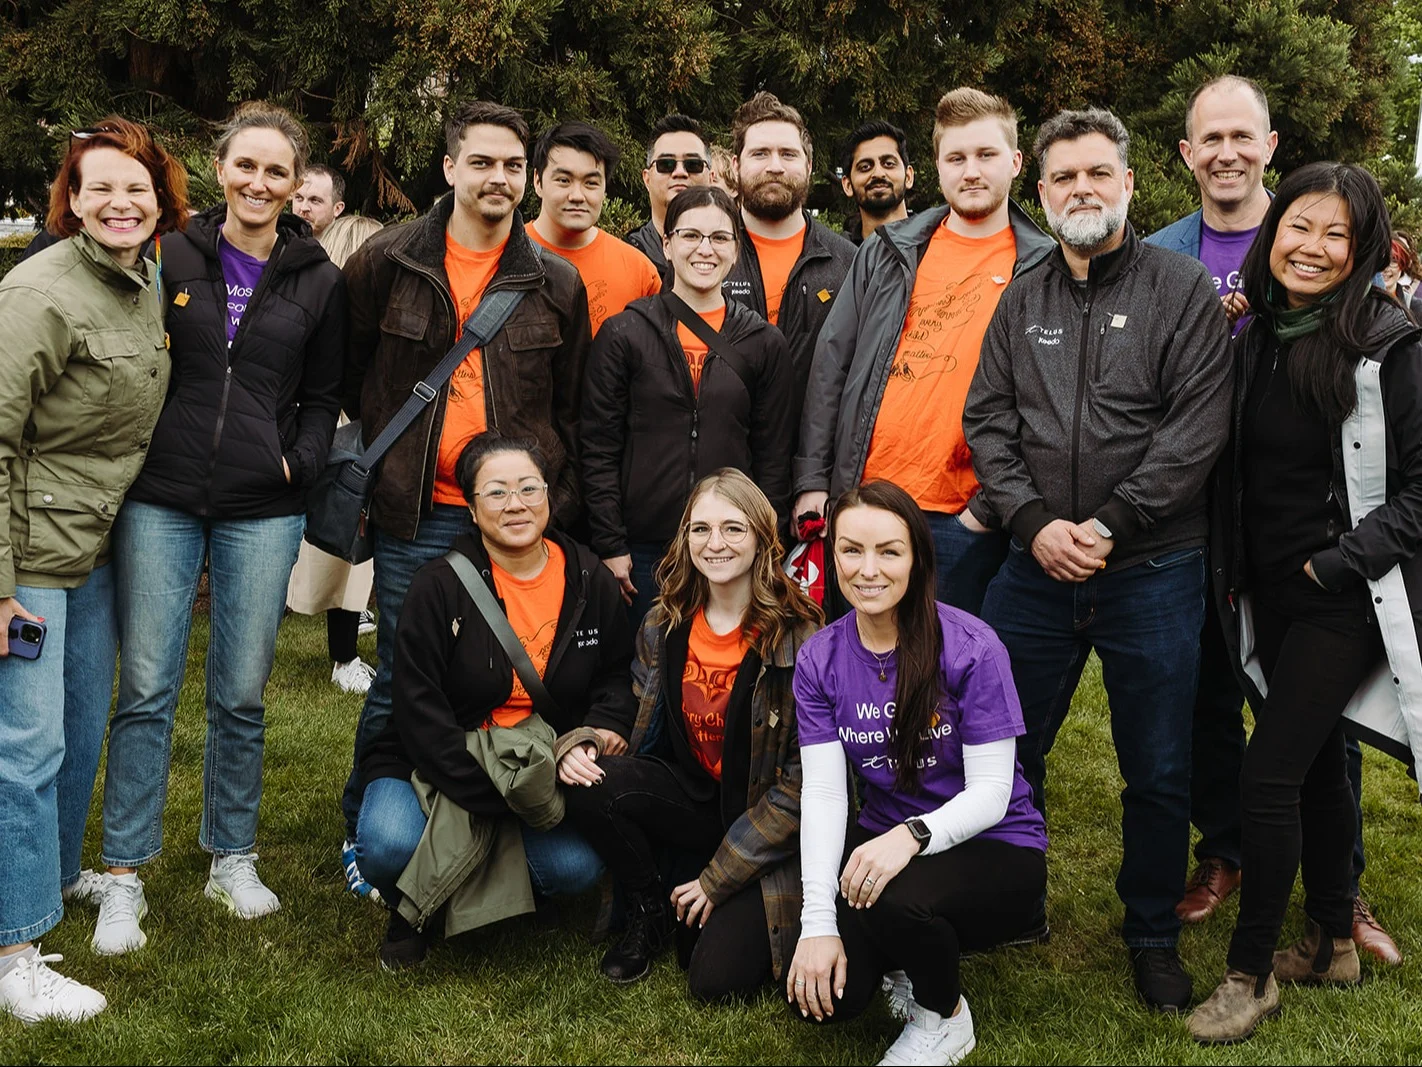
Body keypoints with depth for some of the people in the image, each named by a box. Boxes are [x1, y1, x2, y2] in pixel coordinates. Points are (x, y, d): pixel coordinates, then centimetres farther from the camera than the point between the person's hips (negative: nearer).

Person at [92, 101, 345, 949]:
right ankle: (125, 877, 12)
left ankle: (232, 859, 25)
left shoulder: (319, 281, 6)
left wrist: (299, 462, -4)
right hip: (161, 502, 0)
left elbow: (323, 398, 11)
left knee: (241, 696, 8)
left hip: (263, 512, 1)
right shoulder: (169, 257, 3)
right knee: (147, 691, 2)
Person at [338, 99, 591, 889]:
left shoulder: (557, 283, 5)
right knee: (402, 681, 7)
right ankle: (364, 829, 27)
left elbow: (570, 406, 10)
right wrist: (377, 459, 9)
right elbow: (349, 373, 12)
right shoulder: (386, 263, 1)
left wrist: (556, 501, 5)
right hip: (417, 513, -1)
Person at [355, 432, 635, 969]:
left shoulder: (590, 582, 0)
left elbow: (616, 675, 14)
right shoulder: (440, 585, -10)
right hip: (436, 766, -2)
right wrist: (495, 792, -26)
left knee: (577, 865, -26)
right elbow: (419, 714, -14)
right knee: (390, 845, -32)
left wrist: (601, 729, -11)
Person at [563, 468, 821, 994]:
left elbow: (805, 777, -16)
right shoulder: (664, 625, 0)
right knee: (588, 788, -23)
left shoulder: (798, 636, -17)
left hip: (769, 823, -4)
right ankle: (650, 910, 4)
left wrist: (717, 878, -14)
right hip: (694, 793, 4)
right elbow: (635, 724, 11)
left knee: (717, 978, -18)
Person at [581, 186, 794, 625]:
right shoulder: (623, 334, 3)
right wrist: (610, 546, -5)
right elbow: (598, 448, 1)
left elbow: (773, 457, 9)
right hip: (642, 551, -1)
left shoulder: (764, 344, 8)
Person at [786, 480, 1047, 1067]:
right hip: (883, 838, 4)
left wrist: (913, 834, -37)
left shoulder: (971, 648, -17)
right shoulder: (819, 659, -4)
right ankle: (908, 957, 15)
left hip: (995, 845, -4)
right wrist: (818, 921, -22)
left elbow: (991, 791, -17)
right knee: (820, 994, -20)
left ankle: (944, 1018, -3)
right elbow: (822, 793, -11)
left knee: (898, 900, -37)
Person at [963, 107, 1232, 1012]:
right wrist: (1035, 521, -10)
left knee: (1158, 771, 8)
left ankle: (1154, 936, 28)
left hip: (1153, 571, -3)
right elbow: (988, 422, 5)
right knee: (1006, 748, 11)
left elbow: (1197, 429, -11)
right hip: (1037, 565, 3)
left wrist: (1108, 526, -16)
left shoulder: (1184, 290, -3)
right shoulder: (1022, 301, 9)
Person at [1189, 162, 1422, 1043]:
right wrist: (1233, 573, 6)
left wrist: (1335, 563, -15)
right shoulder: (1252, 336, 5)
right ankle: (1334, 943, 32)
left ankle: (1251, 971, 6)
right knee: (1316, 764, 17)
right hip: (1270, 593, 6)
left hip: (1345, 599, -6)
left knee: (1270, 772, -9)